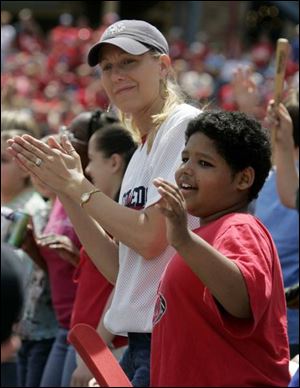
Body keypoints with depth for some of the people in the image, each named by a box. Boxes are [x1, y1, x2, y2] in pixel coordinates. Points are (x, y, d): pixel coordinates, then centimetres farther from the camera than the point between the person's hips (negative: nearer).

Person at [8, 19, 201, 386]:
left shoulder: (186, 125, -8)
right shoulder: (141, 152, 18)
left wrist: (78, 186, -4)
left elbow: (151, 238, -16)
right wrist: (66, 189, 10)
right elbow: (119, 270, 14)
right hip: (138, 344, 9)